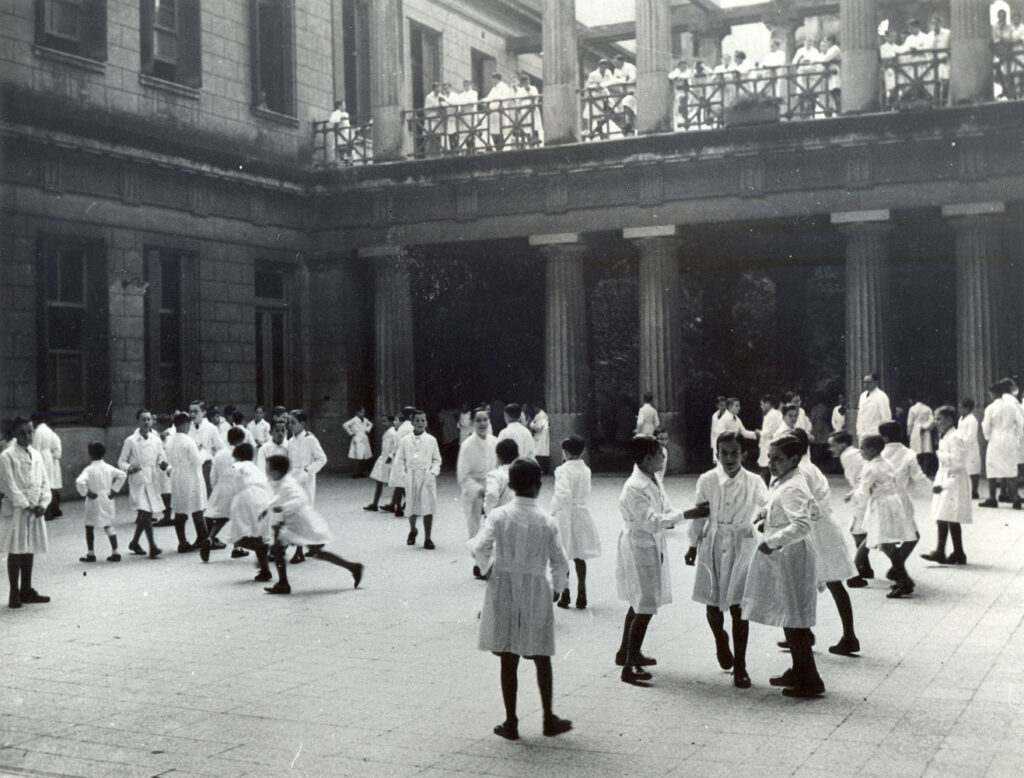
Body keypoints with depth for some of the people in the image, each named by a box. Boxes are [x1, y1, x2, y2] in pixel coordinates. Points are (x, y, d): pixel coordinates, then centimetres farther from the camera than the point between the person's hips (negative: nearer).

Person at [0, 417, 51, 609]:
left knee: (30, 550, 11)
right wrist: (27, 506, -15)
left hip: (35, 510, 6)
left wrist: (43, 504, -6)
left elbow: (44, 482, 10)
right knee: (16, 551, -2)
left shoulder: (36, 455, 10)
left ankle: (26, 591, 19)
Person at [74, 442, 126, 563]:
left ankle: (91, 554, 14)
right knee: (109, 526, 12)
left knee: (89, 527, 10)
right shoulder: (109, 468, 1)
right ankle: (115, 553, 7)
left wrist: (86, 492, -14)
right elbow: (122, 475, 2)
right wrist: (114, 490, 3)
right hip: (107, 500, 5)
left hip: (94, 501, -5)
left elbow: (80, 482, -29)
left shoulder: (89, 469, -15)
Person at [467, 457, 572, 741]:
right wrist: (558, 579, 17)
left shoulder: (499, 516, -8)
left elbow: (481, 549, -15)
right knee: (541, 658, 14)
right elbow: (560, 563, -4)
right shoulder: (547, 522, -7)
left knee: (508, 659, 7)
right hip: (536, 591, 0)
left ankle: (511, 723, 13)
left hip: (504, 590, 0)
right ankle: (549, 719, 21)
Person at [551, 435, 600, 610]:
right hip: (582, 512, 6)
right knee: (579, 557, 13)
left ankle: (564, 593, 7)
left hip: (565, 515, -5)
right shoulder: (586, 470, 2)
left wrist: (554, 509, -17)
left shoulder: (563, 470, -17)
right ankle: (581, 594, 16)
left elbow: (563, 494, -28)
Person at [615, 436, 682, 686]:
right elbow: (652, 522, -27)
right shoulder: (634, 487, -23)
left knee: (639, 604, 21)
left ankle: (626, 653, 37)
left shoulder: (653, 481, 7)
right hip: (639, 549, -10)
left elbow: (664, 511, 12)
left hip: (652, 546, 10)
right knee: (645, 607, -9)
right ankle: (629, 667, -3)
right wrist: (684, 515, -27)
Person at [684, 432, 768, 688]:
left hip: (741, 547, -1)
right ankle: (721, 642, 41)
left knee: (738, 607, -1)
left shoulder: (753, 482, -2)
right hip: (713, 545, 1)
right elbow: (699, 515, 7)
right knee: (713, 603, 8)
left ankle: (740, 667, 9)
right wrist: (693, 545, 9)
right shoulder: (707, 480, -1)